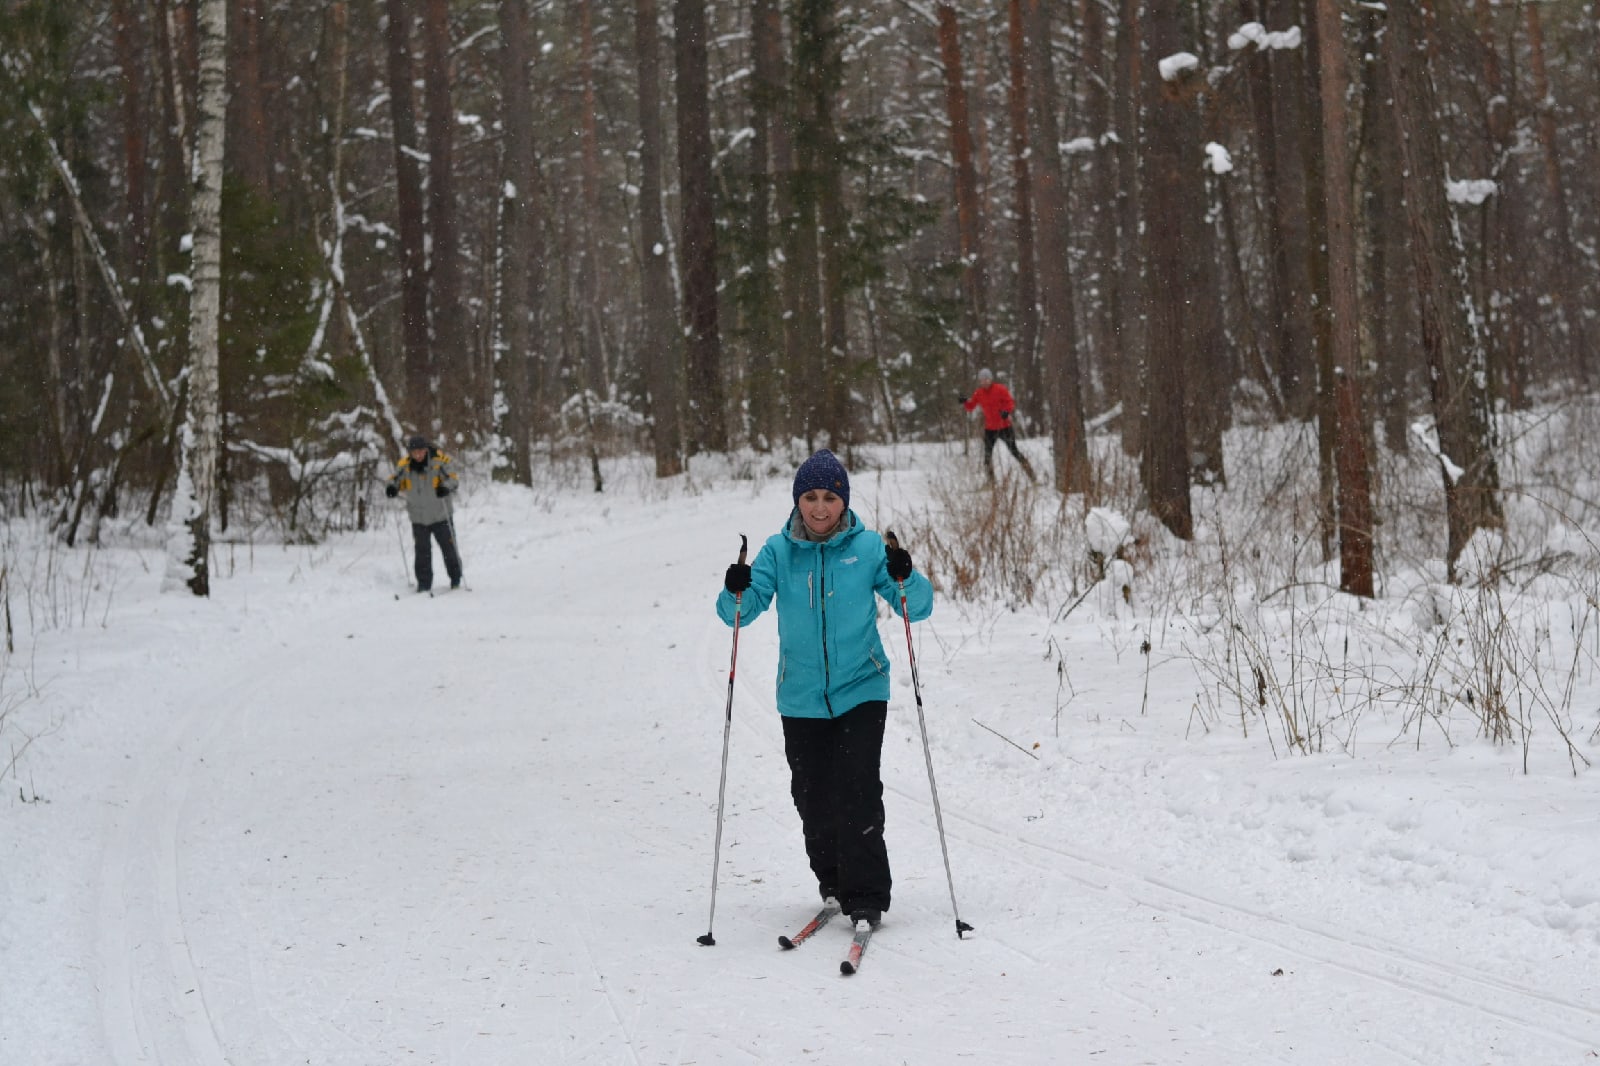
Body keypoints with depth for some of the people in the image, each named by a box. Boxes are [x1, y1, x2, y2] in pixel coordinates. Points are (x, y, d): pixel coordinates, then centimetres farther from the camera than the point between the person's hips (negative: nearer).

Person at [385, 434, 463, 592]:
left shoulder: (439, 462, -16)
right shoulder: (405, 466, -7)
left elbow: (454, 479, -20)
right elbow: (395, 480, -5)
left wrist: (446, 487, -43)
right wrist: (391, 488, -29)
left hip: (440, 516, -2)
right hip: (418, 518, 2)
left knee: (449, 548, 8)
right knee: (422, 552, 4)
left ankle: (455, 579, 26)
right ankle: (424, 584, 13)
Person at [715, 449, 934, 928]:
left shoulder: (867, 547, -3)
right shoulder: (779, 551, 0)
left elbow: (917, 607, -5)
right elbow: (741, 610, -5)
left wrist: (905, 578, -26)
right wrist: (736, 592, -28)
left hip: (861, 691, -2)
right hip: (802, 698, 2)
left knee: (857, 792, -13)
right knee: (813, 798, 9)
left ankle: (866, 893, -4)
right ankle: (832, 878, 32)